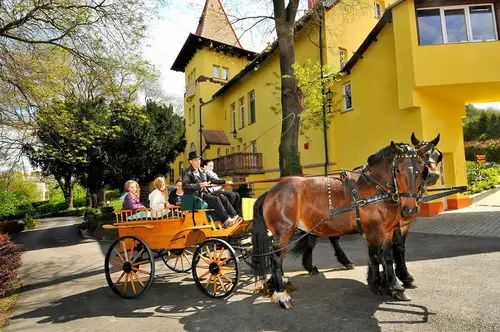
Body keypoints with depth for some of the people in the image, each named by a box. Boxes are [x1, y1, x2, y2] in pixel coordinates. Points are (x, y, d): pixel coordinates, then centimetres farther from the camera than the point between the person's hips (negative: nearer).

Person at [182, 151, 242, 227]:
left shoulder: (202, 170, 19)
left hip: (204, 193, 7)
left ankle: (235, 217, -18)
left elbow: (212, 179, 24)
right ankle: (226, 221, -24)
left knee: (223, 198, -12)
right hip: (196, 196, -7)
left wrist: (225, 182, 16)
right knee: (216, 199, -26)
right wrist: (199, 185, -23)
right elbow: (185, 186, -14)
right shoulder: (187, 172, -2)